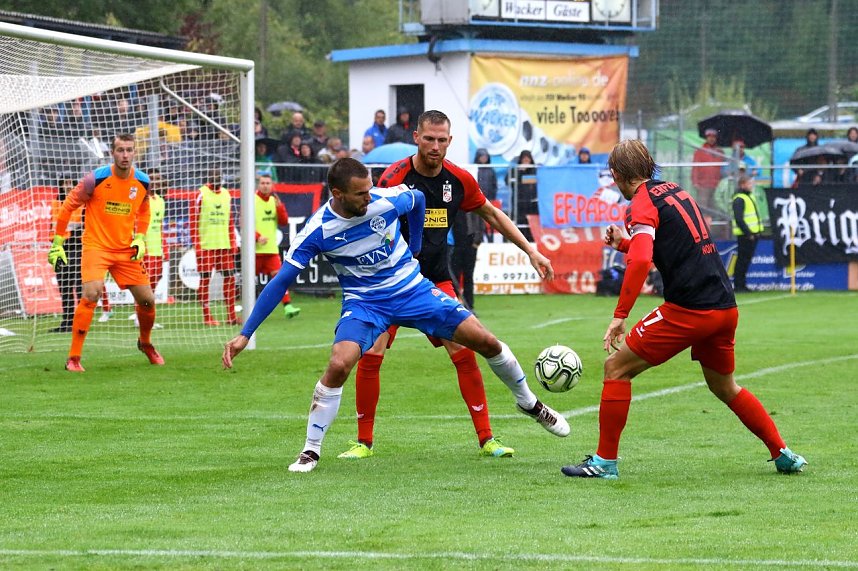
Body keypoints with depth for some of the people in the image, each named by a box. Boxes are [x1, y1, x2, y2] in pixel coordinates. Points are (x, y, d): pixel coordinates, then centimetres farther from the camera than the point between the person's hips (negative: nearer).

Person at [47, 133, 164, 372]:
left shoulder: (142, 182, 0)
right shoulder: (97, 178, -14)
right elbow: (68, 206, -4)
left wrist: (140, 238, 4)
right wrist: (57, 243, -4)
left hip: (126, 250, 5)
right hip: (96, 246, -5)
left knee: (147, 300, 3)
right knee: (91, 294, -25)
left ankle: (145, 343, 35)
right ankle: (73, 358, -18)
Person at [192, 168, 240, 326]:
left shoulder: (226, 194, 13)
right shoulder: (201, 195, -4)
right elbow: (193, 221, -7)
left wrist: (233, 243, 12)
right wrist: (197, 246, -13)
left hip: (225, 245, 5)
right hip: (206, 246, -5)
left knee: (230, 277, 3)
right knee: (205, 279, -2)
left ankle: (231, 315, 8)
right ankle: (207, 317, 2)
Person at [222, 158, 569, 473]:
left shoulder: (386, 200, -17)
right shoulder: (318, 231, -21)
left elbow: (418, 200, 9)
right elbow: (280, 282, -16)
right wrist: (245, 334, -19)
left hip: (412, 288, 2)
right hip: (364, 302, -2)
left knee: (485, 341, -3)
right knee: (339, 365, -28)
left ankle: (529, 404, 24)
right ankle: (311, 451, -11)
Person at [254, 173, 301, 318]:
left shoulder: (274, 201, 12)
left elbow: (284, 222, 7)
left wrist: (280, 207, -9)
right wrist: (257, 237, -22)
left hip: (272, 249, 4)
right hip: (256, 249, -4)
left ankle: (287, 306, -15)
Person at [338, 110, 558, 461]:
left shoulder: (459, 180, -3)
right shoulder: (394, 178, -16)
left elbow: (492, 215, 13)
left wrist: (530, 251, 12)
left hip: (436, 280, 3)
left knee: (464, 354, -7)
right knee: (370, 356, -12)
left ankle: (486, 439, 2)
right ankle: (364, 442, 3)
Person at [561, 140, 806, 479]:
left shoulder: (643, 203, -6)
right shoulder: (675, 192, 19)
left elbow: (641, 261, -23)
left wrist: (620, 316, -21)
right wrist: (624, 243, 33)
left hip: (688, 310, -8)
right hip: (725, 307, 8)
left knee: (617, 368, 1)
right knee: (725, 388, 26)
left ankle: (605, 461, 0)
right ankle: (783, 454, 26)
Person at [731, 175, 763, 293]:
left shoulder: (750, 196, 18)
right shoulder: (739, 199, -13)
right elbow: (739, 219, -20)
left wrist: (757, 231, 15)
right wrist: (748, 233, -21)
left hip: (752, 233, 10)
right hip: (745, 235, -10)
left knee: (747, 259, 12)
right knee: (742, 260, -7)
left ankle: (741, 284, 18)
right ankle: (738, 285, -3)